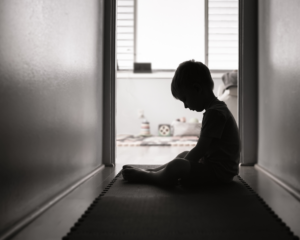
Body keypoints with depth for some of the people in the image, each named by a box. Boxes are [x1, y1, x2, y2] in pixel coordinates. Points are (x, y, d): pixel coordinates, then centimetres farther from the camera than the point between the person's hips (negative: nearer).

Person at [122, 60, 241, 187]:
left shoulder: (215, 113, -21)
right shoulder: (218, 109, 13)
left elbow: (200, 150, -22)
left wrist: (180, 165, -11)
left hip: (219, 172, -11)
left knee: (176, 165, -24)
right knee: (184, 154, 26)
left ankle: (145, 176, -1)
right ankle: (150, 171, 27)